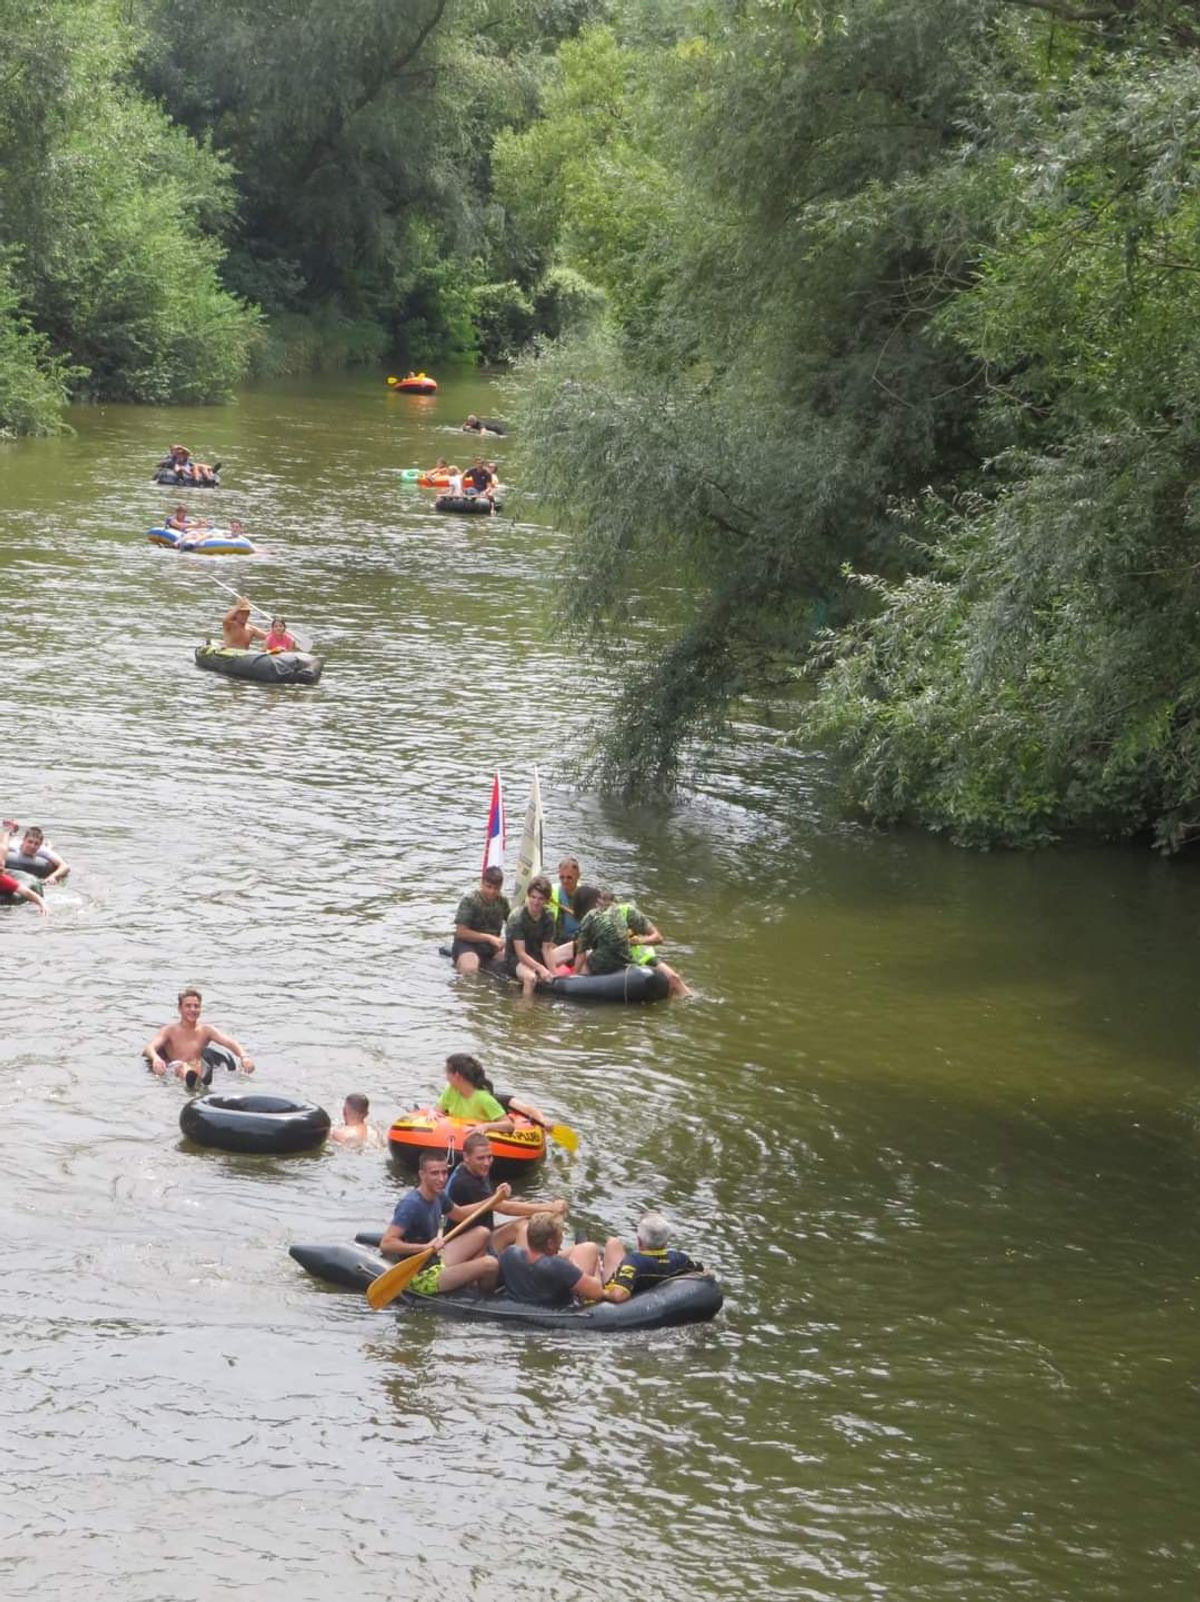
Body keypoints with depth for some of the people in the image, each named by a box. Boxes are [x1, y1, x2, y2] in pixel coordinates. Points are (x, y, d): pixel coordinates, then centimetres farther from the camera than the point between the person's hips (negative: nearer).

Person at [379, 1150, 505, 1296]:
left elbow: (460, 1214, 23)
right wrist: (425, 1247, -42)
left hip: (436, 1262, 10)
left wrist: (495, 1200, 12)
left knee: (481, 1234, 13)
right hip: (422, 1279, -10)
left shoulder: (438, 1197, 1)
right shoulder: (411, 1204, -26)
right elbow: (386, 1244, -33)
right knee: (490, 1264, -18)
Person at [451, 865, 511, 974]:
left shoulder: (502, 901, 1)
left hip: (492, 947, 6)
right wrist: (489, 938, -20)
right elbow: (461, 932, -15)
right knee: (469, 969, -37)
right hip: (468, 943, -6)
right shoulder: (469, 900, -13)